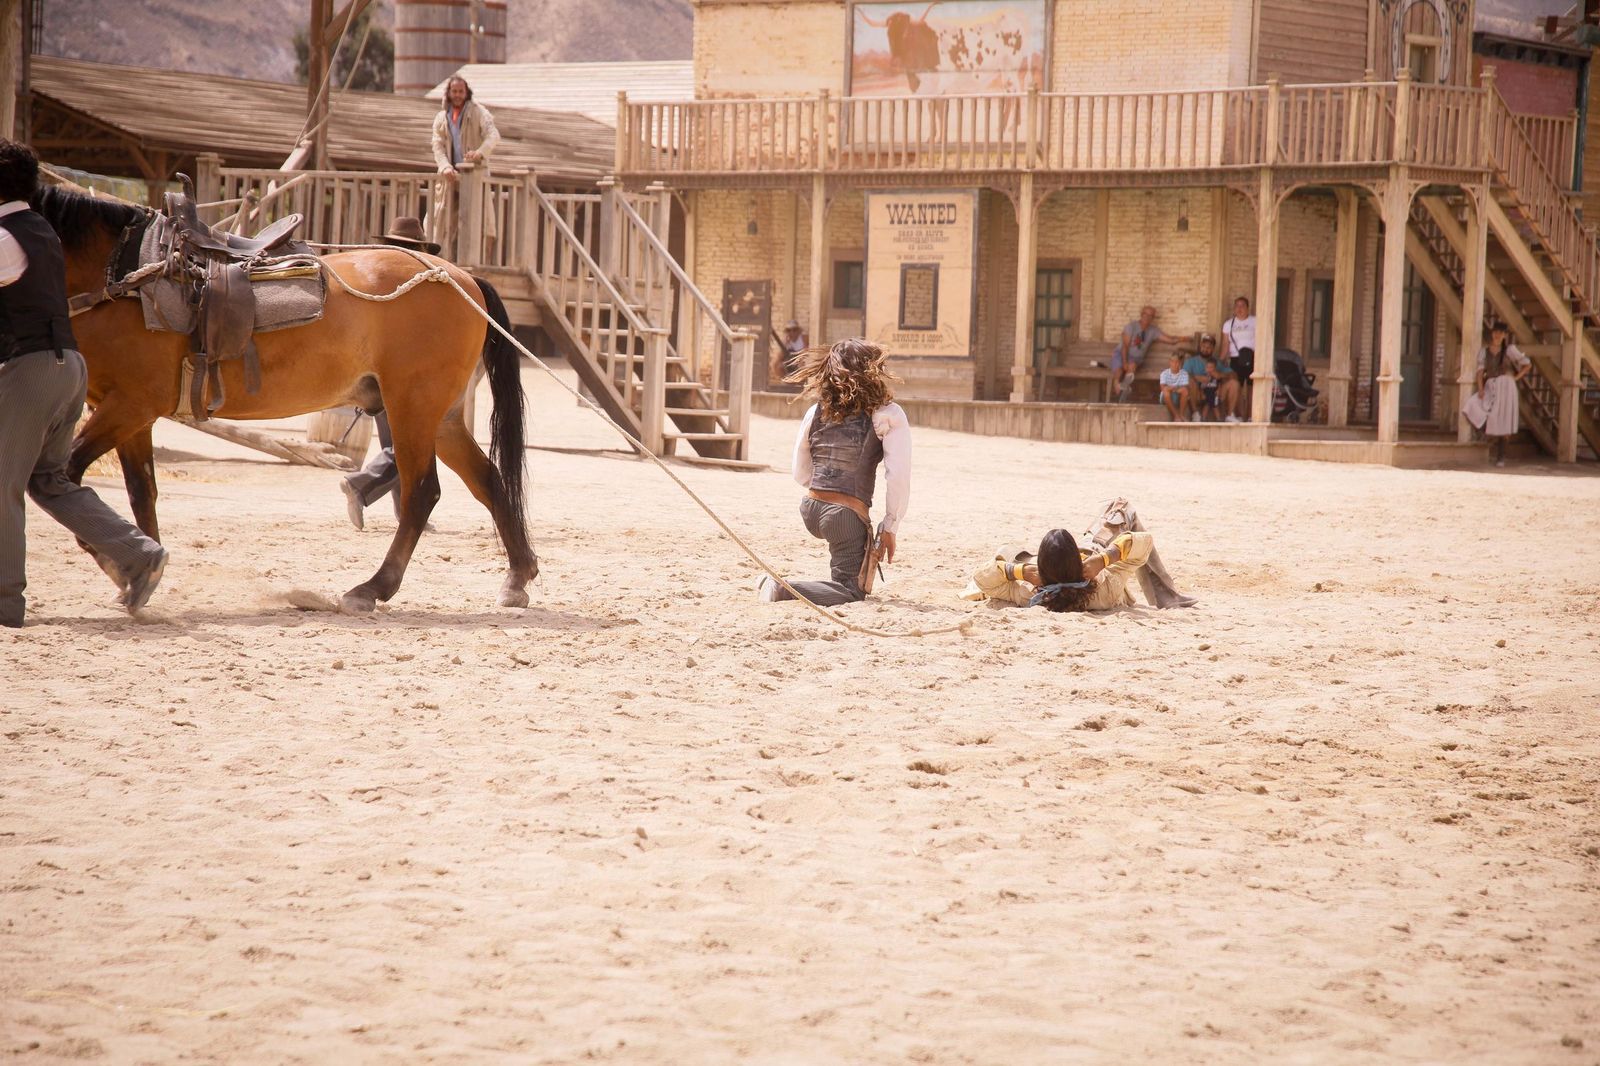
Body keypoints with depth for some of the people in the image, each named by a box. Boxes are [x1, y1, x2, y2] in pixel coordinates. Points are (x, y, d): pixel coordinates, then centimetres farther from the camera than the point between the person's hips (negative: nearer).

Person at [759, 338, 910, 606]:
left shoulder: (815, 413, 7)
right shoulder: (888, 415, -8)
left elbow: (801, 474, 15)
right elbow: (899, 476, -12)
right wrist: (890, 527, -2)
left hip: (810, 511, 7)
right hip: (847, 516, -7)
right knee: (850, 593, 1)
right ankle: (782, 590, -19)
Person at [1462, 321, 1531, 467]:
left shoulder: (1510, 350, 4)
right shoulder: (1484, 351, 10)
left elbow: (1527, 365, 8)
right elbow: (1481, 370, 2)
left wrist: (1515, 378, -1)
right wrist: (1480, 388, -13)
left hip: (1505, 387, -3)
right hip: (1489, 387, 3)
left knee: (1501, 422, -7)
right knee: (1470, 407, -23)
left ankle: (1501, 458, 3)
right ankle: (1490, 433, -4)